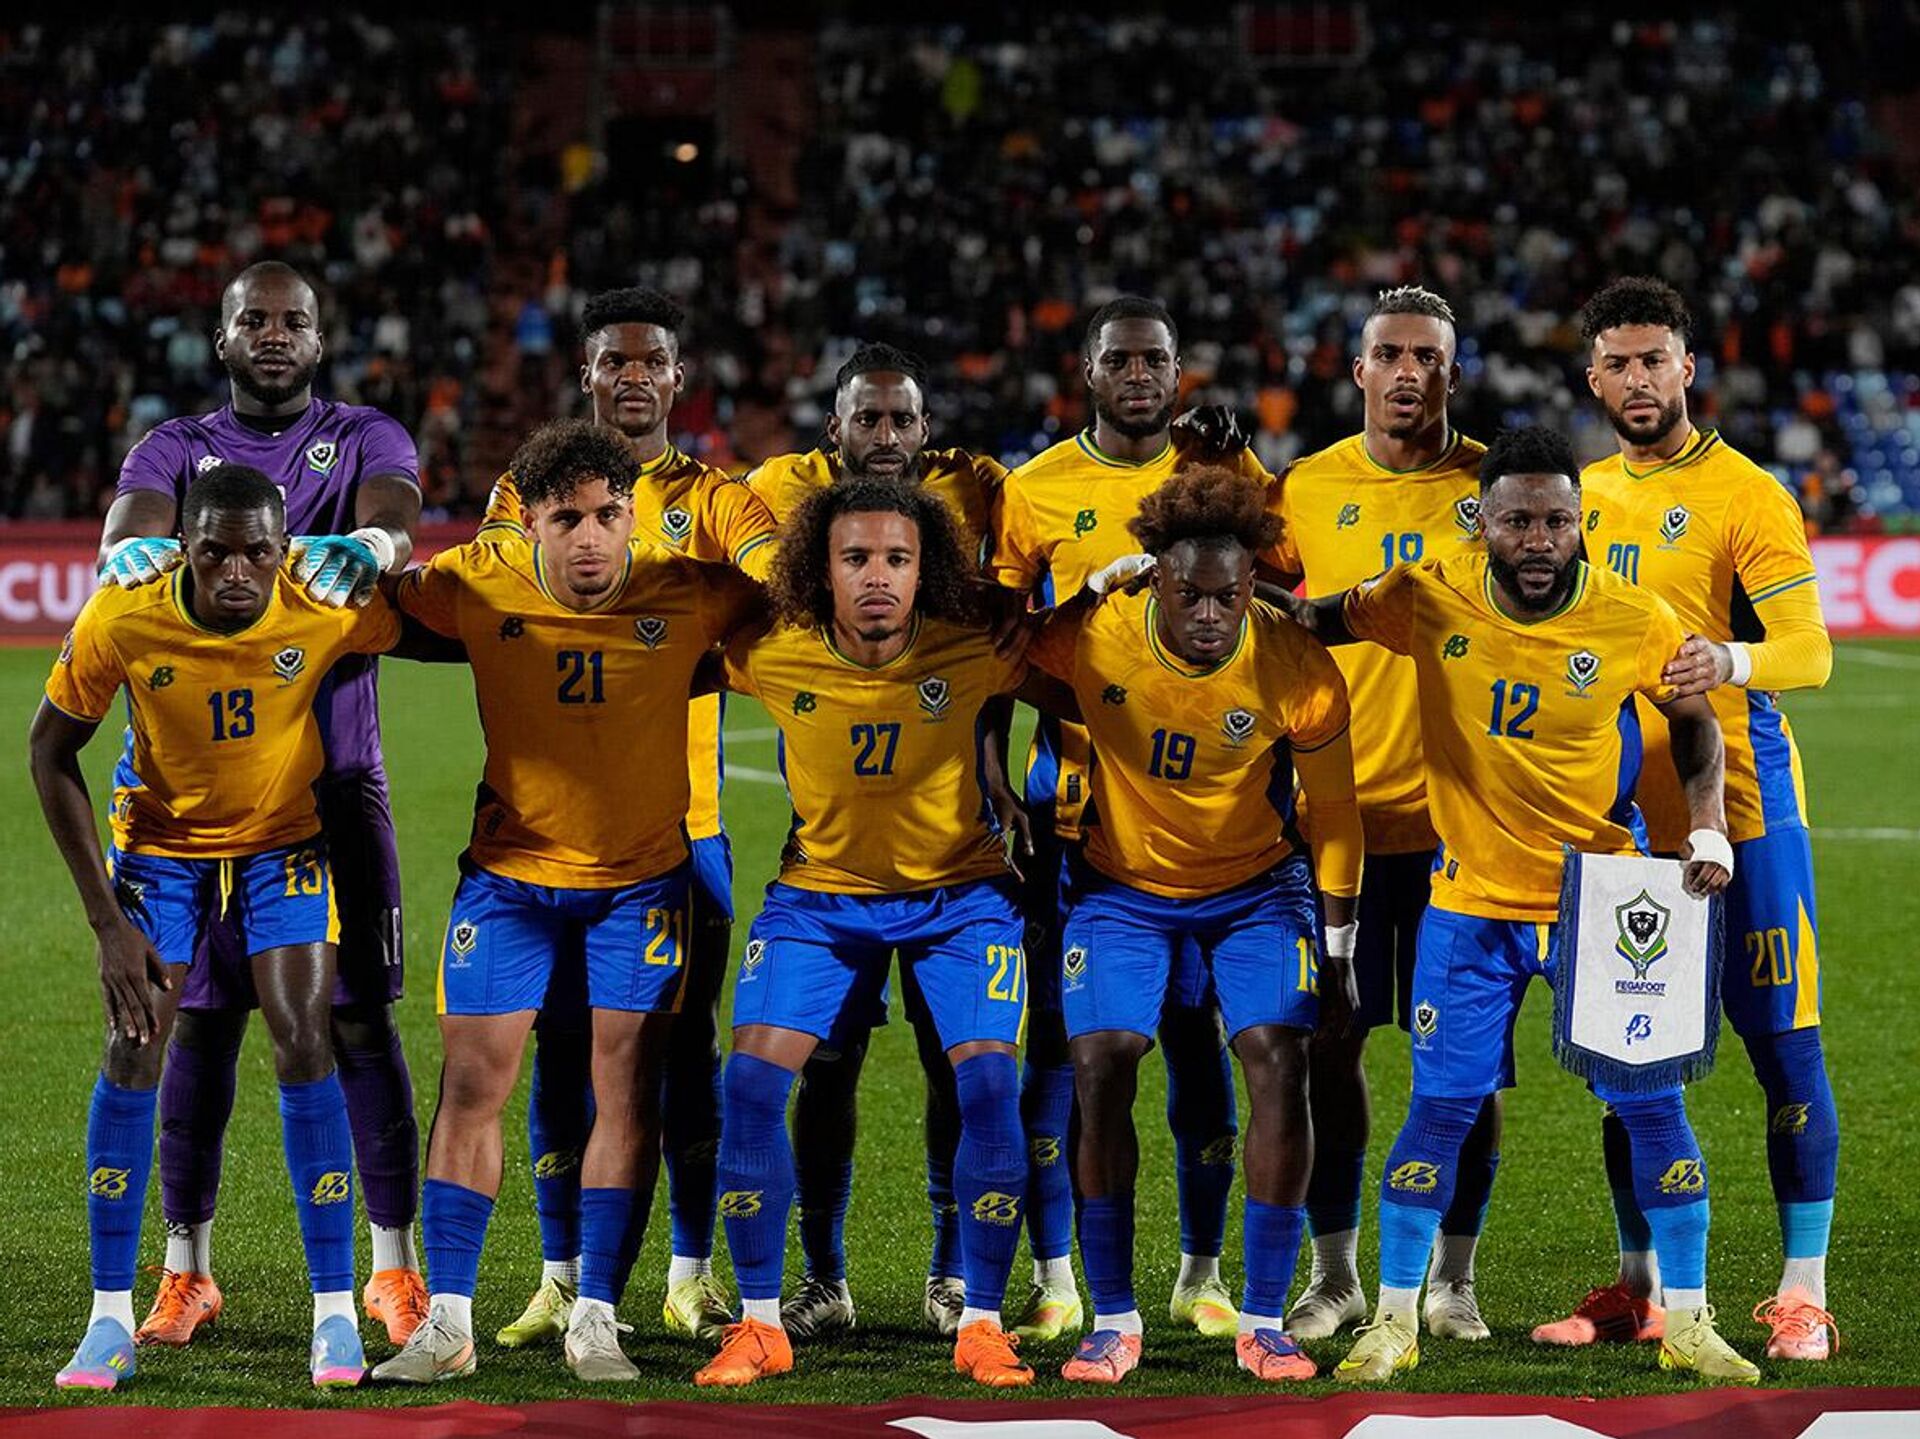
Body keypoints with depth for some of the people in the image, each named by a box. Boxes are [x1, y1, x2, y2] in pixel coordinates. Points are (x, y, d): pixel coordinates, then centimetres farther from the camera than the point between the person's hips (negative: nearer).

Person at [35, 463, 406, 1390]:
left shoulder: (328, 613, -28)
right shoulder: (120, 622, -27)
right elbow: (51, 755, -13)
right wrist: (108, 921, -16)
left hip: (285, 839, 0)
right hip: (161, 840, 0)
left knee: (303, 1045, -12)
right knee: (133, 1051, -9)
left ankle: (336, 1314, -4)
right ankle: (111, 1318, 1)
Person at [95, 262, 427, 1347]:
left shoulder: (366, 439, 5)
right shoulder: (177, 446, 8)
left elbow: (398, 524, -17)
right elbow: (131, 530, -12)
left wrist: (370, 546, -42)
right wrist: (134, 552, -38)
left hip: (337, 775, -1)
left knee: (361, 1016, -2)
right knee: (201, 1020, 3)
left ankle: (398, 1266, 6)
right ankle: (186, 1269, 11)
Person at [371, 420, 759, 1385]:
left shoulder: (687, 592, -15)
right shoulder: (476, 586, -15)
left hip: (642, 876, 0)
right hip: (510, 868, 0)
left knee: (627, 1089, -2)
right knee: (472, 1081, -3)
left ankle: (595, 1321, 7)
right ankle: (447, 1323, 4)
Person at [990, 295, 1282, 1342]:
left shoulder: (1225, 474, 5)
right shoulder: (1033, 491, 3)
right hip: (1073, 788, 0)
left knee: (1198, 1029, 3)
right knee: (1059, 1030, 0)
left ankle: (1202, 1271, 14)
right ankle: (1054, 1276, 8)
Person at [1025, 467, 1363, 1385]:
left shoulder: (1298, 671, -20)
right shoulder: (1090, 639, -23)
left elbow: (1333, 814, -7)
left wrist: (1338, 951, -3)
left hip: (1255, 886, 0)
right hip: (1123, 885, 0)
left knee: (1278, 1061, -16)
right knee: (1100, 1068, -14)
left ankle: (1264, 1319, -6)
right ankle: (1113, 1319, -3)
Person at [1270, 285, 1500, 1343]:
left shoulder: (1497, 487, 1)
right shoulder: (1307, 491, 4)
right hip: (1337, 815, 1)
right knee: (1326, 1045, 2)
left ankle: (1453, 1277, 13)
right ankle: (1334, 1271, 14)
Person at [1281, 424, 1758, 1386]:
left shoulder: (1634, 622, -11)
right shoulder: (1431, 602, -11)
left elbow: (1693, 718, 6)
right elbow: (1322, 622, 4)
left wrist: (1707, 824, -6)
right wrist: (1282, 610, -17)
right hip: (1472, 900, 0)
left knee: (1655, 1106, 0)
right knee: (1441, 1108, -1)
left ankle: (1688, 1324, 14)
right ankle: (1393, 1323, 13)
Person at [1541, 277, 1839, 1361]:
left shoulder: (1746, 495, -5)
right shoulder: (1584, 496, 14)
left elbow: (1810, 651, -14)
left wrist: (1732, 663, -35)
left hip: (1738, 810, -6)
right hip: (1620, 815, 6)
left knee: (1784, 1043, -5)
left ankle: (1804, 1294, 1)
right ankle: (1641, 1287, 19)